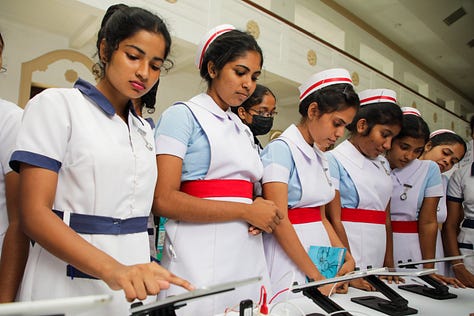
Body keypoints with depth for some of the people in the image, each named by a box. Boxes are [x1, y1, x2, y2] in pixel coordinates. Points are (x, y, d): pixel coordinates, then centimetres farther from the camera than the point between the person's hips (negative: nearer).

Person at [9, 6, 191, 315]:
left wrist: (141, 274, -1)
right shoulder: (56, 104, -5)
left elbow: (140, 208, 12)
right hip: (70, 277, -5)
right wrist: (112, 269, -28)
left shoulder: (145, 129, 11)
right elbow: (34, 213, -14)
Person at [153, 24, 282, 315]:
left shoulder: (244, 130, 16)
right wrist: (246, 211, -14)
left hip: (249, 254, 7)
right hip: (202, 256, -6)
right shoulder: (183, 115, -4)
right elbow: (164, 201, -15)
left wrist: (261, 211, -1)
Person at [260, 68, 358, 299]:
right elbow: (279, 221, -19)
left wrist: (347, 258, 1)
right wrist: (316, 276, -17)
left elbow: (320, 217, 13)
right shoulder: (280, 149, -15)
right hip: (289, 254, -7)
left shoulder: (319, 156, 10)